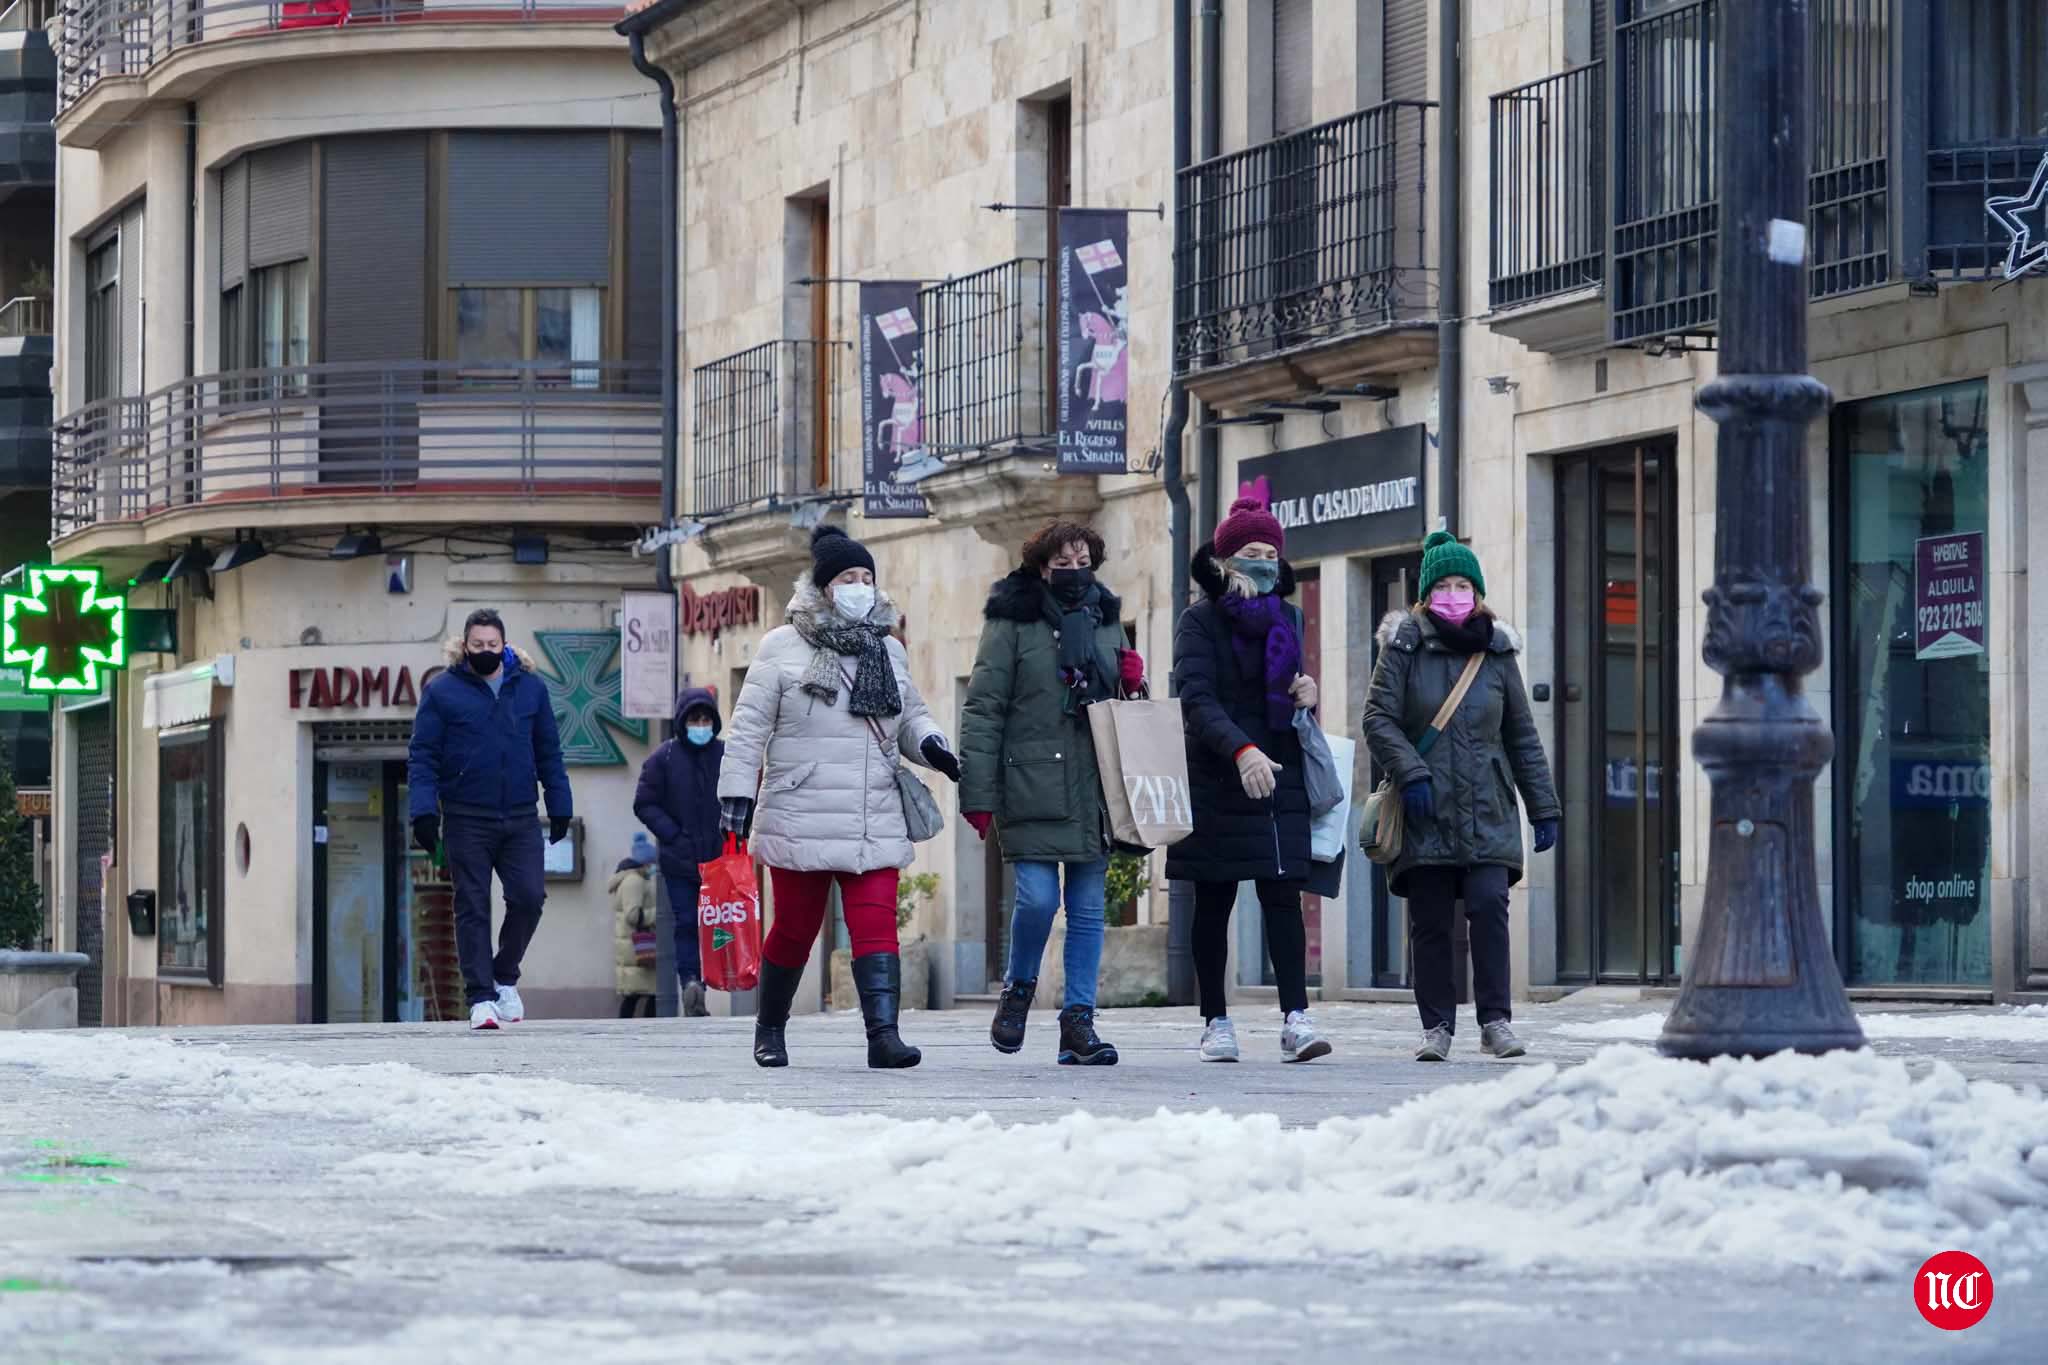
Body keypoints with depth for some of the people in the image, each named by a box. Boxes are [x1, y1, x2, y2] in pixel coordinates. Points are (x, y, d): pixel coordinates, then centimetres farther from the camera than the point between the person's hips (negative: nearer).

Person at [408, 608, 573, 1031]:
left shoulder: (530, 689, 9)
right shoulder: (442, 692, 1)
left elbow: (549, 753, 14)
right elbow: (423, 756, -1)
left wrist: (559, 807, 10)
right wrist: (423, 810, -11)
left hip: (520, 819, 2)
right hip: (466, 821, -2)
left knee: (529, 897, -7)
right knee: (472, 909, -1)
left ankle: (504, 977, 15)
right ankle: (481, 998, 2)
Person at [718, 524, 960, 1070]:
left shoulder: (888, 650, 14)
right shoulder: (782, 648, -1)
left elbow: (910, 716, 23)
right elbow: (749, 726, -2)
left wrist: (931, 745, 1)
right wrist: (737, 791, -8)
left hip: (875, 821, 3)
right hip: (800, 818, -3)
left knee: (876, 924, -11)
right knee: (796, 927, 6)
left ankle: (883, 1034, -19)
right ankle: (769, 1029, 26)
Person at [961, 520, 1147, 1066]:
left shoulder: (1106, 622, 16)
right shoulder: (1012, 623, 0)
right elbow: (983, 709, -3)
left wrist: (1133, 685, 2)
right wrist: (978, 793, -10)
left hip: (1093, 790, 5)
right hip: (1032, 789, -5)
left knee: (1088, 909, 3)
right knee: (1037, 898, -12)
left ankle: (1078, 1021, 8)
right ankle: (1019, 990, 15)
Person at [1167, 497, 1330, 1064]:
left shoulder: (1285, 619, 13)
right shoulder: (1200, 621, -4)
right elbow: (1196, 698, -17)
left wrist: (1304, 694, -1)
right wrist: (1241, 750, -32)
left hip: (1279, 777, 3)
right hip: (1217, 781, -3)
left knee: (1283, 895, -7)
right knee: (1214, 904, 3)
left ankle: (1295, 1018, -13)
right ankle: (1216, 1022, 10)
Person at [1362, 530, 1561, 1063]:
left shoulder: (1497, 652, 10)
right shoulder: (1404, 645, 2)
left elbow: (1522, 736, 13)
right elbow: (1378, 718, -3)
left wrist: (1543, 807, 11)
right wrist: (1410, 774, -16)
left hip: (1486, 811, 1)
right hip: (1425, 811, -1)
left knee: (1489, 904, -14)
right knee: (1429, 922, 0)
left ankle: (1495, 1020, -8)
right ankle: (1437, 1026, 9)